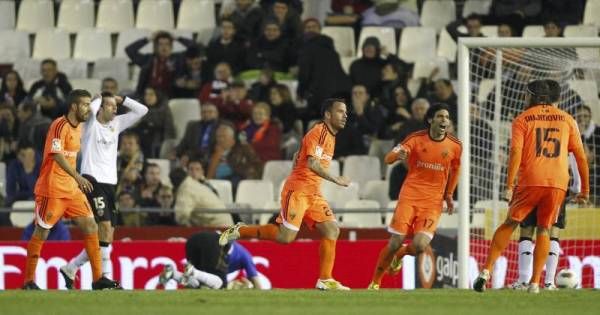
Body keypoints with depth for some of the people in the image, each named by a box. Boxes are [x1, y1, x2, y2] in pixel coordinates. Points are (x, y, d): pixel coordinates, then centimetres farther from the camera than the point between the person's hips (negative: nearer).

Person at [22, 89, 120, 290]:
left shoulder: (78, 126, 13)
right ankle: (29, 281, 6)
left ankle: (98, 278, 1)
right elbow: (56, 155, -26)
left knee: (91, 227, 0)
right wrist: (77, 176, -34)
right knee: (41, 232, -2)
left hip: (72, 189, 8)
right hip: (52, 189, -8)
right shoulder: (60, 125, -14)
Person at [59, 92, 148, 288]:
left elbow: (141, 111, 15)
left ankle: (70, 268, 18)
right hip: (93, 181, -7)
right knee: (105, 227, -20)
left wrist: (121, 99, 7)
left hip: (110, 183, 7)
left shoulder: (116, 124, 15)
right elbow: (91, 109, -25)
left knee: (106, 237, 6)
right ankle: (105, 276, -20)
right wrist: (99, 99, -4)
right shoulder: (91, 124, -3)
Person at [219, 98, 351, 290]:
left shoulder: (330, 136, 16)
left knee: (332, 230, -4)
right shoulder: (318, 133, -13)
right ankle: (238, 231, 3)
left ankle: (325, 280, -2)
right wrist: (335, 179, -24)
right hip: (297, 190, -9)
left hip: (313, 194, 9)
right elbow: (312, 164, -25)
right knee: (285, 236, -13)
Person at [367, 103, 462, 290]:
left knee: (419, 246, -16)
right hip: (409, 197, -1)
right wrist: (397, 155, -33)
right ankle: (375, 282, 13)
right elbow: (389, 159, -10)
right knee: (395, 243, -7)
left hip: (433, 202, 1)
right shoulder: (416, 139, -4)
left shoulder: (455, 146, 1)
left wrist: (448, 195, 17)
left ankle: (399, 255, 21)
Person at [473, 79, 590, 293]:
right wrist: (585, 190, 15)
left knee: (510, 224, 9)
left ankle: (486, 271, 1)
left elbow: (516, 153, -6)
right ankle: (535, 282, 2)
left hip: (530, 181, -1)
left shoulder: (522, 119, 7)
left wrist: (509, 186, -9)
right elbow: (581, 157, 11)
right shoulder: (567, 120, 14)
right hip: (558, 183, 1)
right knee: (543, 229, 10)